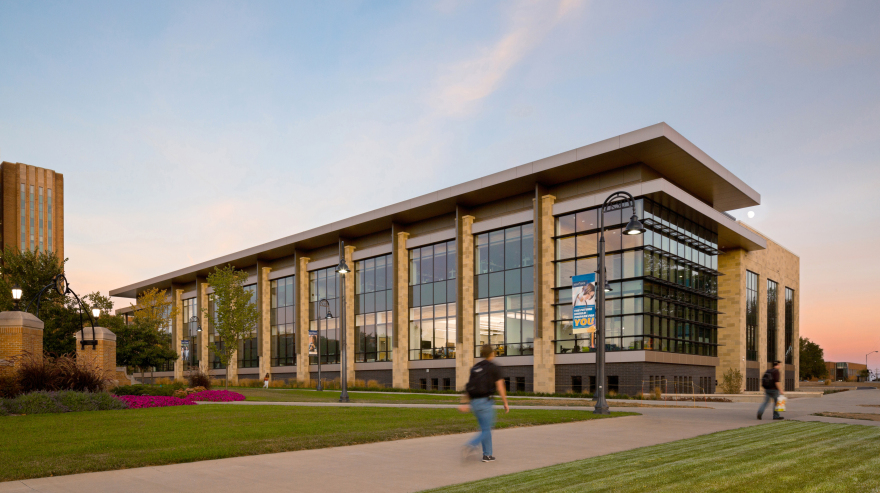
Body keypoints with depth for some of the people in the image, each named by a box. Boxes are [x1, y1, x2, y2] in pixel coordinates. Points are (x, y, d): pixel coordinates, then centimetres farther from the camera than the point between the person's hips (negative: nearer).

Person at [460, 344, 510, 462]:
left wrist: (464, 403, 10)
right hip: (485, 401, -7)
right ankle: (471, 445, -22)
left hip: (474, 402, 7)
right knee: (486, 430, 0)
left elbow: (469, 387, 10)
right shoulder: (494, 368, -5)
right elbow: (500, 388, -6)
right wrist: (506, 404, 3)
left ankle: (487, 455, 16)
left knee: (485, 428, 17)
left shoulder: (475, 368, 13)